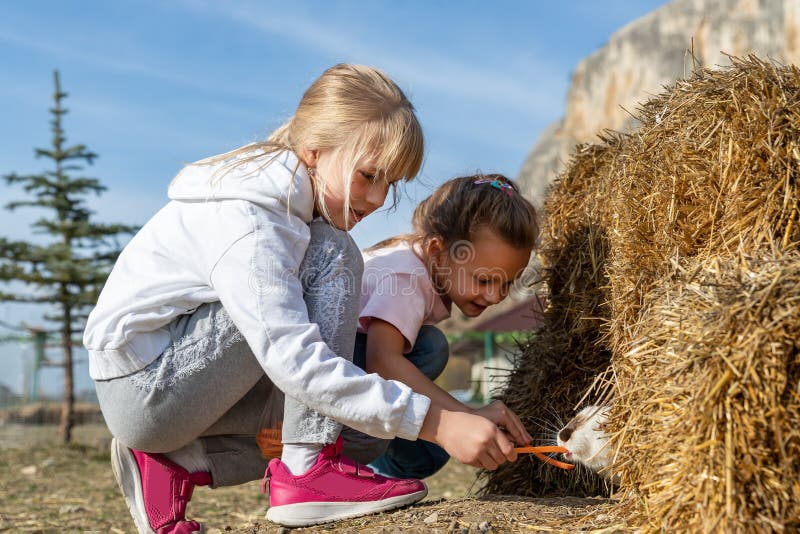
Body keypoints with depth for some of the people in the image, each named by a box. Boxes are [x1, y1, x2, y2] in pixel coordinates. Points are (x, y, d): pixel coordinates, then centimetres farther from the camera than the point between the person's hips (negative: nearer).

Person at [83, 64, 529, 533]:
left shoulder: (289, 194, 4)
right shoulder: (247, 222, -25)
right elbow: (295, 361, -34)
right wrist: (433, 422, -35)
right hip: (142, 385, -9)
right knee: (331, 256, -19)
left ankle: (177, 461, 3)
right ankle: (307, 474, -21)